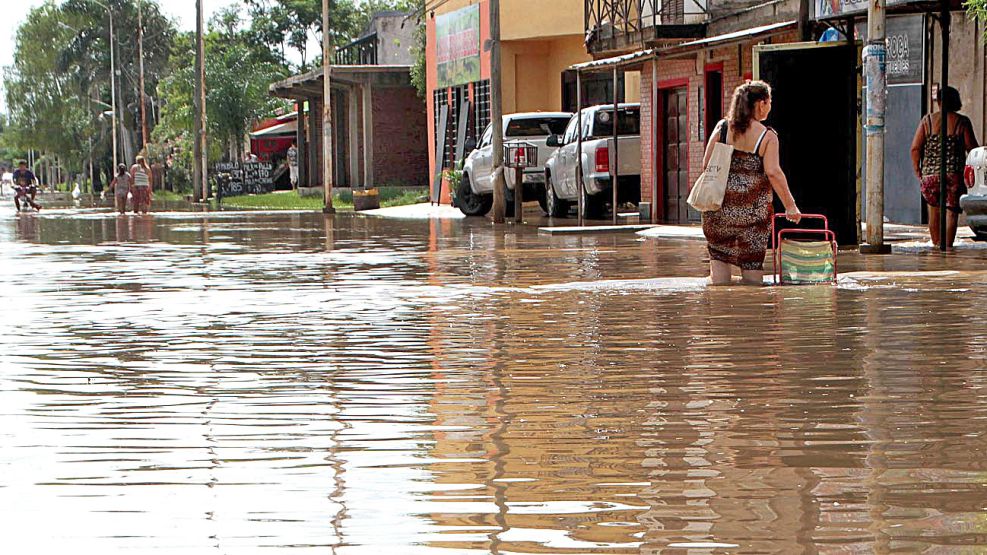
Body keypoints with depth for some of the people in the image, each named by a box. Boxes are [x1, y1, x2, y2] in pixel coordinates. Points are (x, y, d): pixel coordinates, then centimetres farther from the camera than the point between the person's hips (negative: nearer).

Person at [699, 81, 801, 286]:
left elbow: (707, 165, 1)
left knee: (719, 254, 11)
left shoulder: (722, 128, 3)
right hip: (754, 207, -2)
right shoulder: (767, 136, -6)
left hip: (720, 204, 2)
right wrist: (790, 206, -10)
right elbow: (773, 172, -15)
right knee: (753, 257, 6)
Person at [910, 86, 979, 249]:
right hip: (954, 174, -2)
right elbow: (972, 148, -2)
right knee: (951, 212, -3)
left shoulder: (927, 120, 3)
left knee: (934, 210, 16)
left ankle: (936, 244, 23)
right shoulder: (962, 122, -1)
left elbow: (915, 148, -1)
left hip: (930, 173, 2)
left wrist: (917, 169, 8)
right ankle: (948, 247, -12)